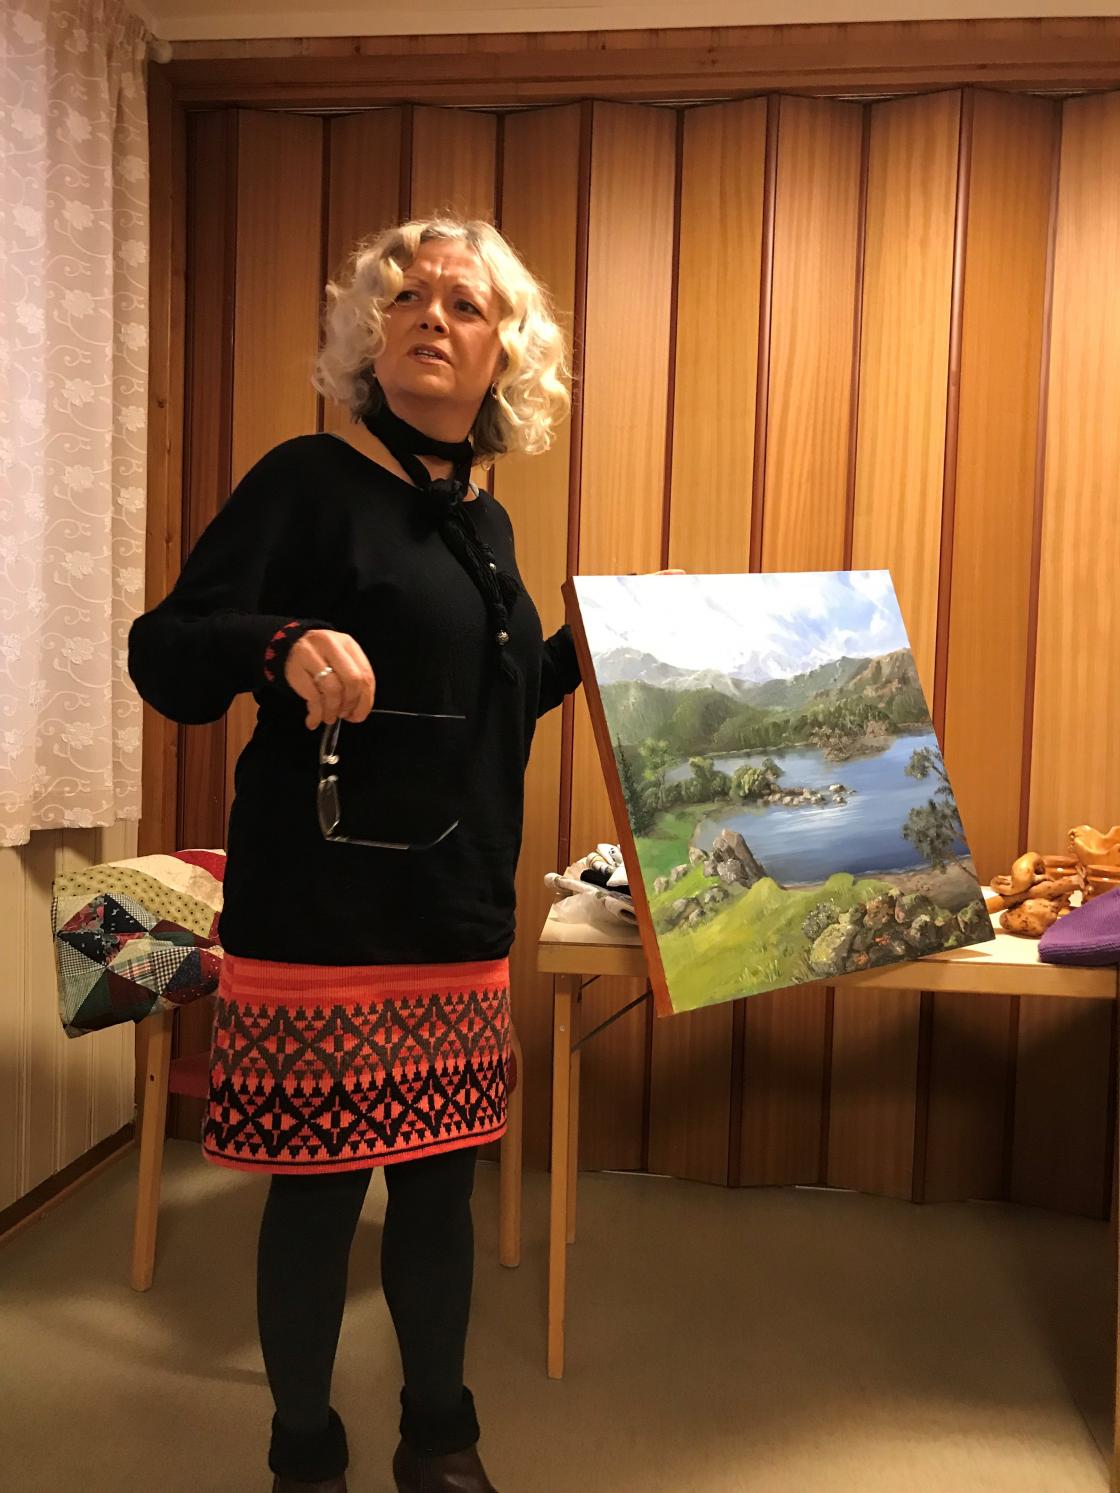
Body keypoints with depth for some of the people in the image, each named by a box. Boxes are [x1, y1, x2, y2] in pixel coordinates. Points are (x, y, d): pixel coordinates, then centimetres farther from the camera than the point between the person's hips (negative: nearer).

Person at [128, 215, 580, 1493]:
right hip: (321, 913, -6)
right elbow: (163, 658, -12)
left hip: (462, 918, 6)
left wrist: (586, 647, 12)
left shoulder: (484, 519, 14)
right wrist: (284, 646, -31)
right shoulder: (310, 483, -7)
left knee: (441, 1181, 15)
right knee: (317, 1189, 4)